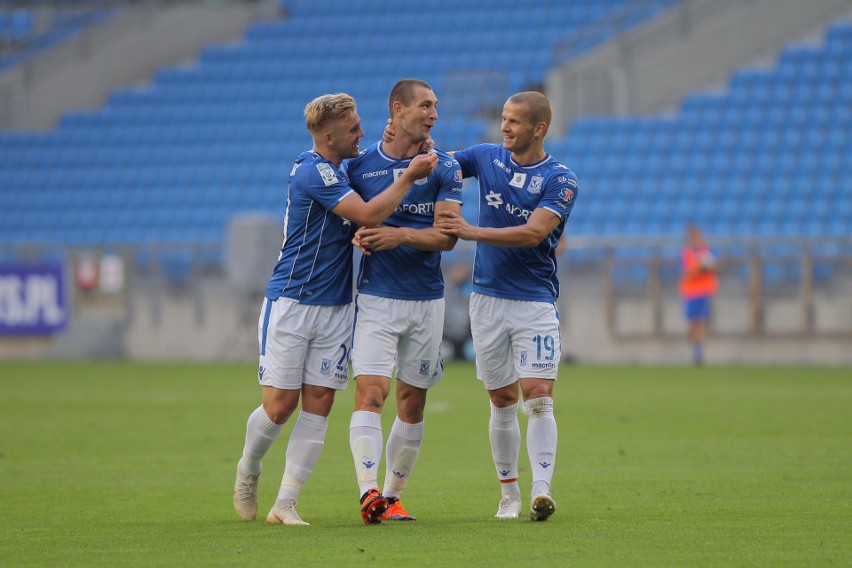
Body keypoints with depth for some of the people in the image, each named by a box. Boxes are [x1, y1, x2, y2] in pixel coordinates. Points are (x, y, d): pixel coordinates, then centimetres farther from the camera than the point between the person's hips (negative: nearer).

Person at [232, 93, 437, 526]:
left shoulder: (339, 173, 11)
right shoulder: (311, 172, -17)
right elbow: (368, 215, -23)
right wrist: (409, 176, -15)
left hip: (335, 308, 7)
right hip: (291, 303, -7)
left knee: (318, 406, -2)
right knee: (280, 406, -4)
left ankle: (284, 505, -1)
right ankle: (248, 471, 25)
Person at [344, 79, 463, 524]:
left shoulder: (444, 167, 2)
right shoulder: (359, 166, 2)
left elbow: (447, 235, -6)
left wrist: (402, 235, -22)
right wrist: (358, 236, -10)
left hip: (427, 301, 2)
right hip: (376, 298, -2)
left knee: (412, 405, 6)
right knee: (370, 393, -17)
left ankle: (392, 496, 17)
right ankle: (369, 493, -26)